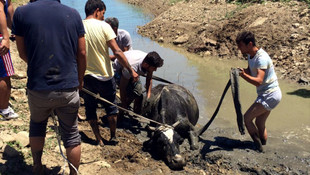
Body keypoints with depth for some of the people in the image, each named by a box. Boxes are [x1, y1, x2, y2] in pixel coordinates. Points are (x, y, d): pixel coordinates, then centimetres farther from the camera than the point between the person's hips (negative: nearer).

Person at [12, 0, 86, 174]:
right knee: (71, 133, 16)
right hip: (69, 88, 0)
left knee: (37, 124, 27)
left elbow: (23, 53, 4)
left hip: (38, 88, 0)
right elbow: (82, 53, 1)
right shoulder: (73, 14, -2)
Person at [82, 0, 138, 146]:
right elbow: (117, 52, -16)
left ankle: (99, 140, 20)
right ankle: (113, 137, 29)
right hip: (105, 76, -1)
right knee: (111, 108, 18)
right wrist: (131, 70, -10)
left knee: (90, 108, 16)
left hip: (85, 76, 2)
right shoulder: (103, 26, -11)